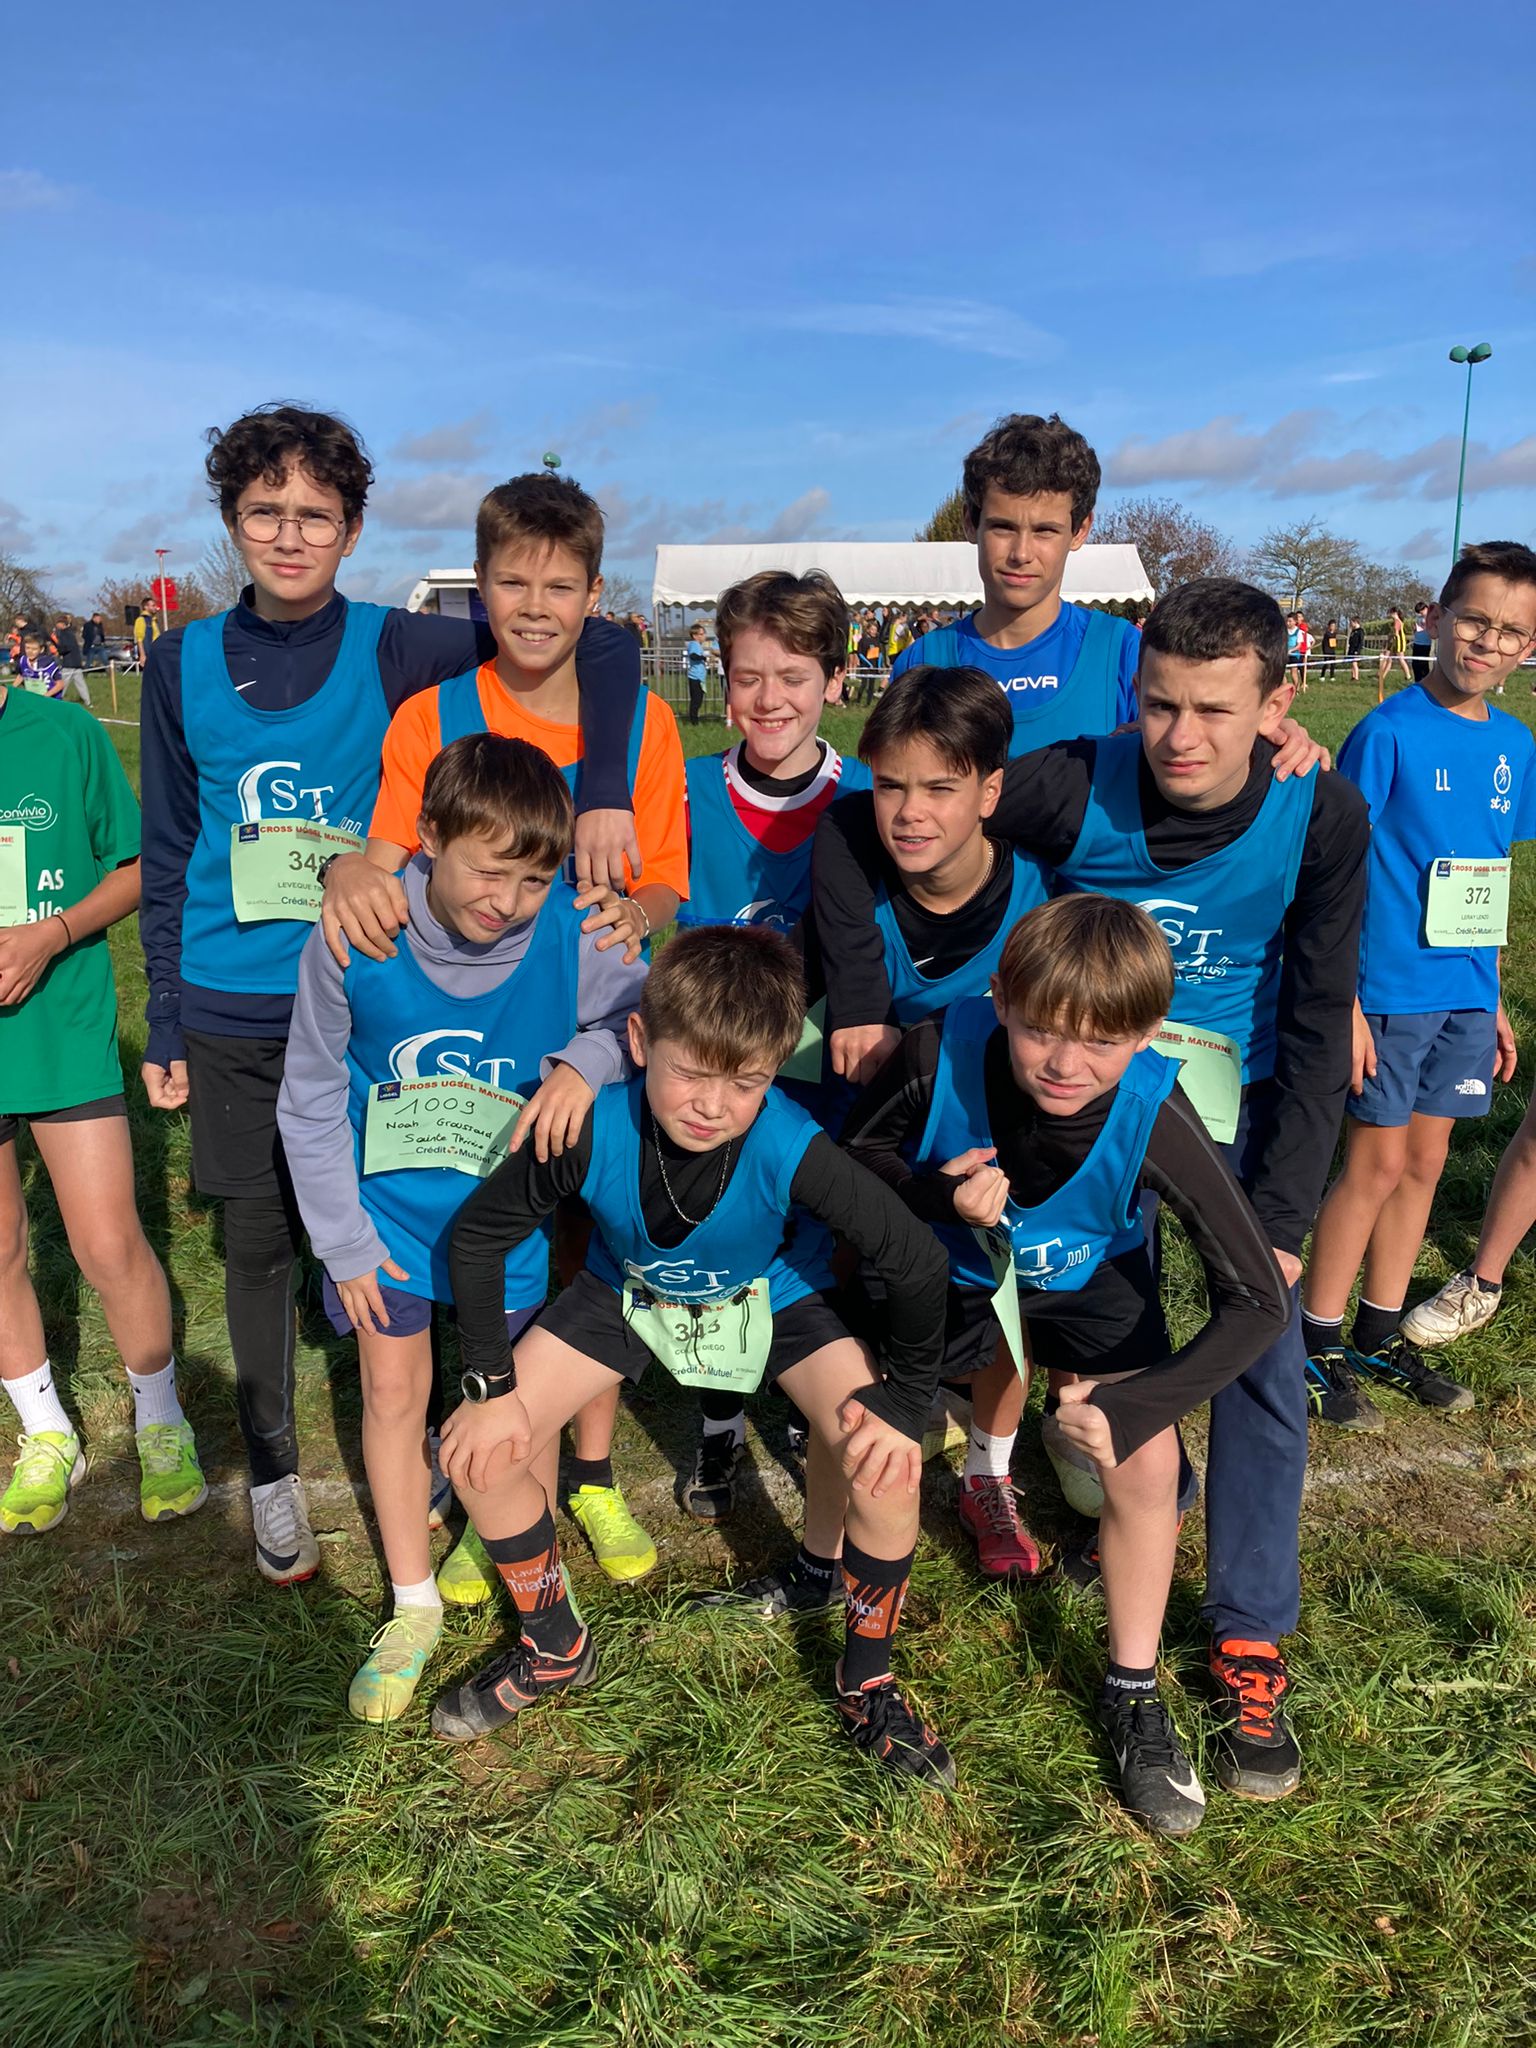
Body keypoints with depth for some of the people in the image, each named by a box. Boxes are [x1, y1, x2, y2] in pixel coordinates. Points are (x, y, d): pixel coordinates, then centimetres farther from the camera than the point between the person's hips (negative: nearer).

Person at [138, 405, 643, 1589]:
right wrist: (165, 1027, 7)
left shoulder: (396, 650, -6)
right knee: (259, 1244, 11)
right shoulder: (184, 664, 2)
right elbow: (169, 855, 8)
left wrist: (604, 794, -26)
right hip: (235, 1015, 2)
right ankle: (273, 1469, 31)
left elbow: (598, 644, -11)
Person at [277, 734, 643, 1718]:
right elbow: (311, 1101, -7)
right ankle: (413, 1606, 25)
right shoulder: (355, 939, -20)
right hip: (388, 1203, 0)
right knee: (393, 1391, 7)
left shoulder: (570, 936, -22)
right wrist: (344, 1241, -4)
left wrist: (588, 1061, -27)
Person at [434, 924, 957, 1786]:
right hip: (630, 1291, 2)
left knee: (885, 1467, -22)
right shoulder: (592, 1132, -33)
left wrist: (903, 1399, -22)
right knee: (480, 1449, -8)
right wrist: (492, 1386, -16)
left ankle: (868, 1683, 7)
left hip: (771, 1298, -2)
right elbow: (479, 1234, -16)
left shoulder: (791, 1149, -39)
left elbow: (918, 1261, -29)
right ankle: (556, 1650, 19)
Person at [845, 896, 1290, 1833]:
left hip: (1090, 1277, -1)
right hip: (951, 1266, 1)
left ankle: (1133, 1694, 10)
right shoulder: (942, 1053, -34)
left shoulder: (1154, 1116, -36)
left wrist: (1134, 1406, -34)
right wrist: (937, 1193, -34)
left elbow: (1259, 1302, -28)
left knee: (1146, 1460, -15)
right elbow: (860, 1150, -13)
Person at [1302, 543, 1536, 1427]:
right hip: (1390, 989, -6)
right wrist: (1344, 1004, -17)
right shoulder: (1389, 733, -12)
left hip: (1464, 993, 6)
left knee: (1424, 1163, 13)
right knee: (1378, 1163, 0)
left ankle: (1380, 1336, 27)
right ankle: (1317, 1344, 15)